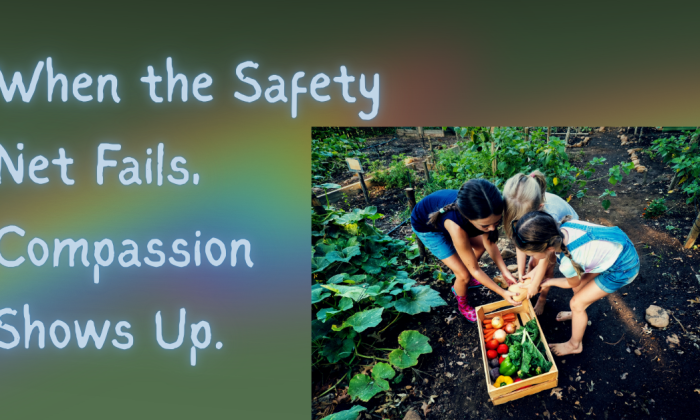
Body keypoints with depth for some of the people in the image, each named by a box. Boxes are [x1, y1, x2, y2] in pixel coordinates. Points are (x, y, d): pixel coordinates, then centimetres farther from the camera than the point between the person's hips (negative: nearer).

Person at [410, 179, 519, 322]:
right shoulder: (456, 227, -45)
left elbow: (490, 244, -10)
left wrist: (505, 272, -17)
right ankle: (463, 305, 25)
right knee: (464, 274, -6)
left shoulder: (484, 213, -31)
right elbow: (475, 270, -29)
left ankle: (466, 280, 40)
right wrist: (502, 293, -23)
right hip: (426, 225, -5)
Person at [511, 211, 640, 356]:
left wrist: (550, 282, 9)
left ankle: (574, 345, 30)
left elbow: (573, 283, -7)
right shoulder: (562, 227, -20)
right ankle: (578, 314, 52)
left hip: (623, 268, -6)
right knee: (579, 286, 22)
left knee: (577, 303, 6)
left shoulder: (567, 263, -35)